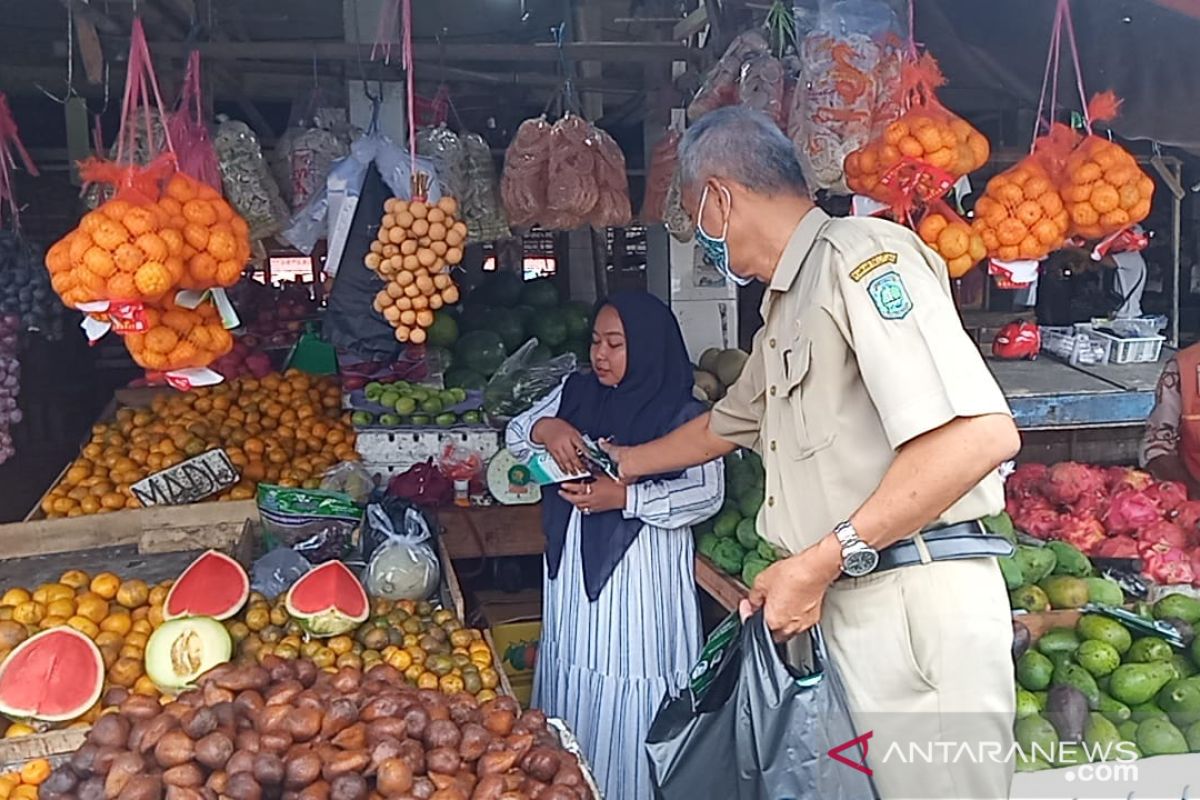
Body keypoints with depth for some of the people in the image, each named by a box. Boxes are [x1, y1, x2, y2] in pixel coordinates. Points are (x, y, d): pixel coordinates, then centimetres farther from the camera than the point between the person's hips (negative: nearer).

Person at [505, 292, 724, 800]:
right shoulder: (576, 391, 5)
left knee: (633, 695, 3)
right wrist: (545, 428, -15)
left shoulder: (680, 412, -10)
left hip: (642, 574, -5)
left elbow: (707, 492, -16)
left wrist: (625, 497, -24)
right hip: (574, 567, 5)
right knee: (575, 679, 17)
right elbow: (516, 436, 8)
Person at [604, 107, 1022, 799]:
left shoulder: (861, 252, -11)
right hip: (842, 601, 9)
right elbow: (725, 426, 37)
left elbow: (982, 432, -23)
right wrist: (627, 463, 46)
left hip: (916, 602, -9)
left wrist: (822, 560, -20)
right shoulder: (786, 310, 21)